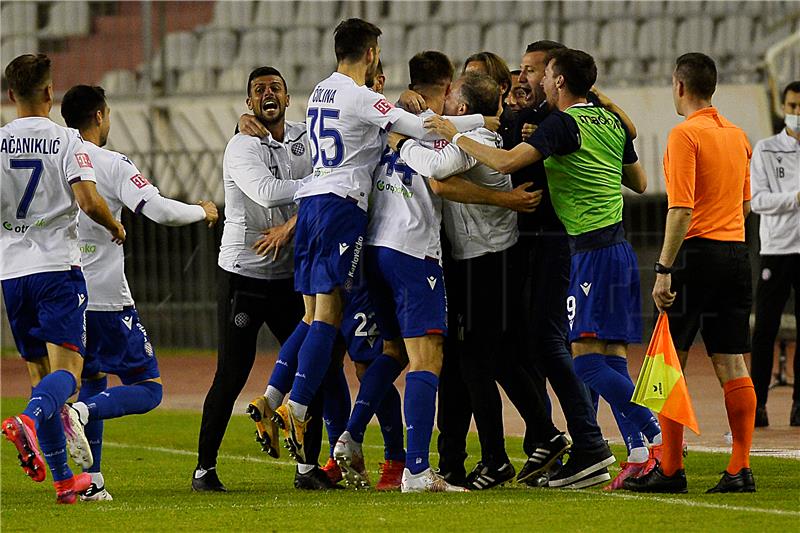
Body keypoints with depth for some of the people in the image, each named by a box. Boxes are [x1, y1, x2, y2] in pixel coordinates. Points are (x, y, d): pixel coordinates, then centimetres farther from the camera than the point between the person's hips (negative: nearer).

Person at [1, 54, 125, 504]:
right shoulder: (68, 140, -4)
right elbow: (88, 200, -15)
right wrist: (115, 226, 4)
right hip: (58, 265, -4)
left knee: (40, 372, 12)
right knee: (66, 370, -9)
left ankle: (65, 479, 8)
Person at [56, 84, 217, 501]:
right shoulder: (111, 165, -8)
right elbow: (159, 210, -17)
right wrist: (202, 212, 1)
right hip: (105, 296, -6)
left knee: (92, 380, 20)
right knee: (146, 389, 0)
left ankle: (92, 481, 12)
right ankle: (82, 412, -28)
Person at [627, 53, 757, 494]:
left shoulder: (685, 134, -11)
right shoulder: (737, 135, 13)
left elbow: (681, 210, -18)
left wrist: (664, 269, -18)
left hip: (696, 253, -7)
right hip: (736, 252, 7)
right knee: (731, 365, 5)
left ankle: (669, 469, -2)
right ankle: (740, 469, 1)